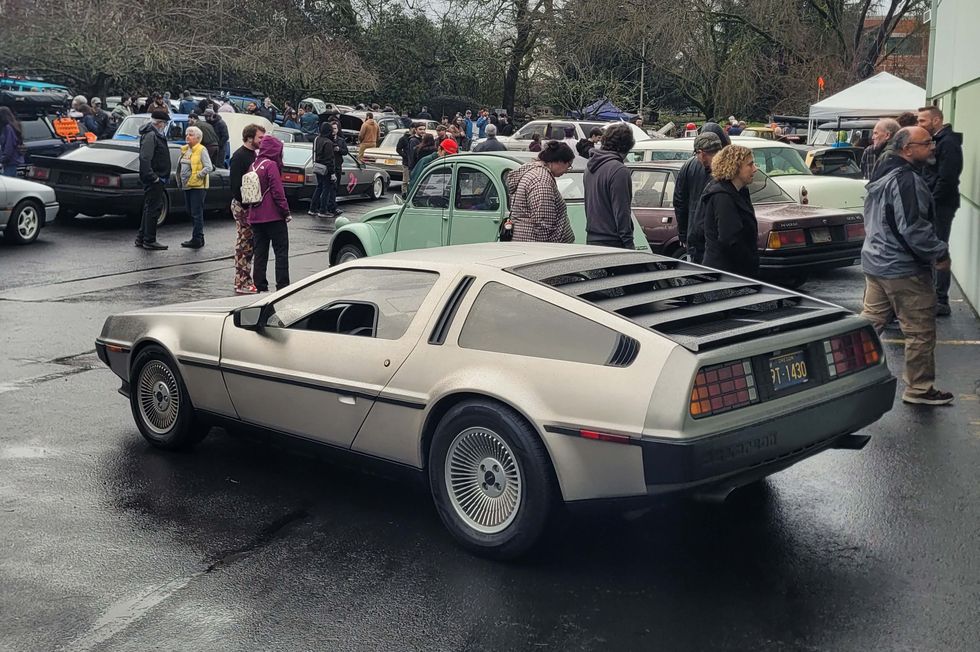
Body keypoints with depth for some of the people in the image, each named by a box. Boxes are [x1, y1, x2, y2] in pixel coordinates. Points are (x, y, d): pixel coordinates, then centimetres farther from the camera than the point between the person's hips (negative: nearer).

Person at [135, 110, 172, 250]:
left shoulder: (158, 136, 17)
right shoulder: (150, 136, -15)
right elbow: (145, 158, -25)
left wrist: (163, 178, 17)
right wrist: (153, 177, -25)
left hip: (158, 179, 10)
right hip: (154, 180, -10)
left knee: (149, 208, 15)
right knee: (153, 209, -6)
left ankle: (141, 238, 23)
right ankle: (149, 240, -1)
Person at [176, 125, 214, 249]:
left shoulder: (202, 150, -10)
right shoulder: (184, 150, 14)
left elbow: (209, 167, -16)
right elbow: (180, 165, 25)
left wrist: (198, 175, -18)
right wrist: (180, 178, 12)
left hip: (198, 186, -9)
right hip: (187, 186, 9)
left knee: (197, 214, -6)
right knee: (191, 213, 13)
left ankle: (197, 239, -2)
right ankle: (199, 238, 21)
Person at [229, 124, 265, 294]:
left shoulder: (252, 155, 16)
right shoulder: (239, 156, -14)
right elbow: (235, 184, -20)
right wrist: (246, 206, -23)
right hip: (242, 205, -9)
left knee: (249, 245, 12)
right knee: (243, 245, -6)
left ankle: (246, 280, 19)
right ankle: (241, 283, -1)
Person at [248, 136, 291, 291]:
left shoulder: (253, 165, 11)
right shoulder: (271, 165, -12)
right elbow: (277, 192, -16)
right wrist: (286, 212, -10)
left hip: (255, 217, 7)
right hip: (273, 216, -7)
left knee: (260, 253, 10)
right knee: (281, 252, 1)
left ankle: (261, 287, 10)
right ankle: (282, 287, -1)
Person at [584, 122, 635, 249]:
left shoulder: (590, 167, 13)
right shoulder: (619, 171, -15)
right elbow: (621, 213, -17)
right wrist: (629, 245, -13)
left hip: (591, 239, 9)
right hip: (612, 243, -9)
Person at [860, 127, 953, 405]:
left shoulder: (883, 175, 13)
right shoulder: (906, 180, -21)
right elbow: (913, 227, -26)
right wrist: (940, 253, -16)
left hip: (876, 262, 10)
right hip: (904, 269, -10)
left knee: (871, 320, 17)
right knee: (920, 331, 1)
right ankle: (919, 389, 10)